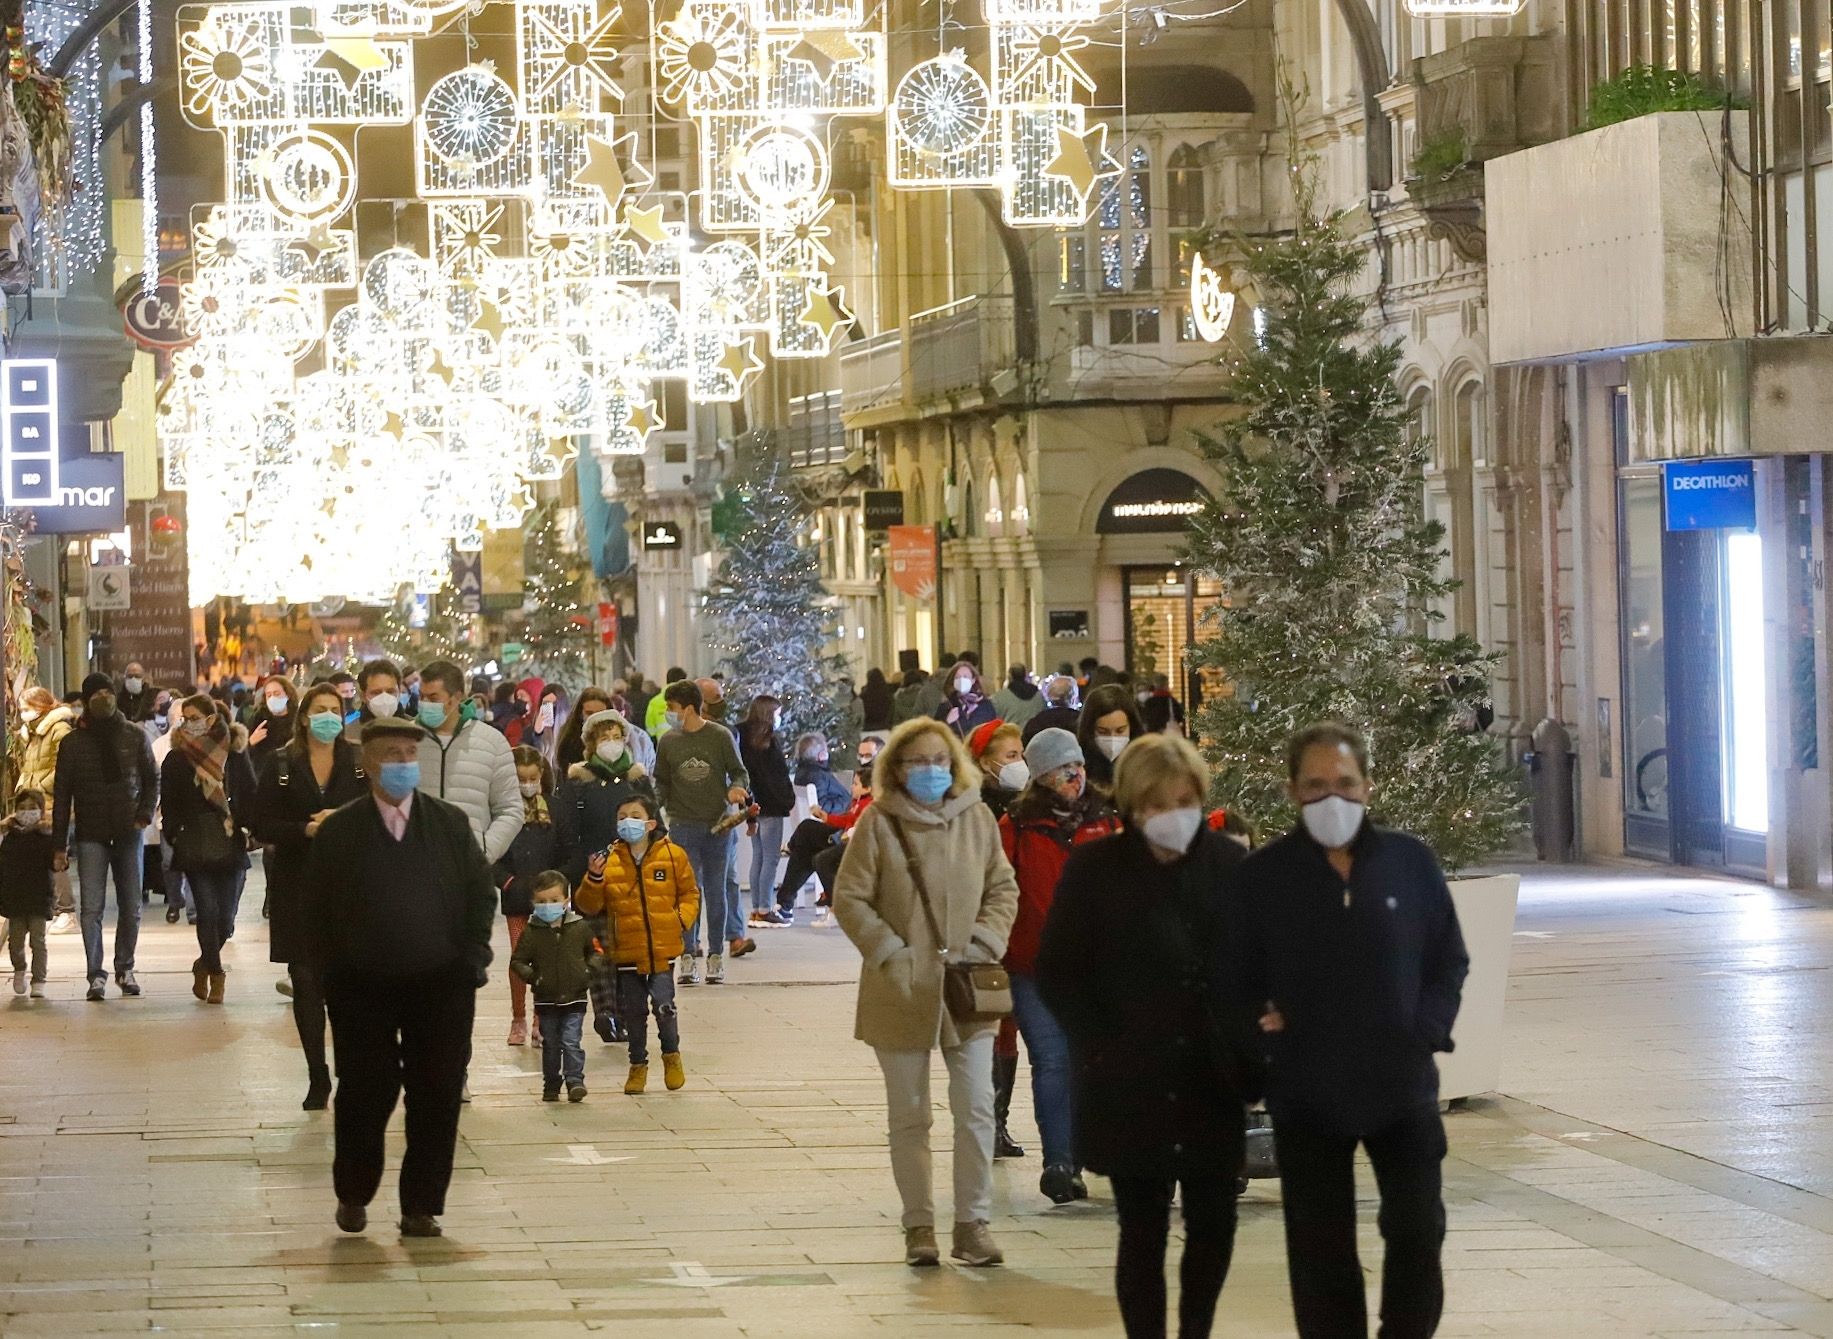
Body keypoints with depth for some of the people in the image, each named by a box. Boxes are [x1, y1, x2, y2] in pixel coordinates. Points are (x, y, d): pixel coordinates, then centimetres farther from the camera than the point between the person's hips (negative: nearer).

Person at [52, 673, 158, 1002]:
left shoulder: (134, 736, 2)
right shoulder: (73, 743, -1)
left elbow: (152, 780, 10)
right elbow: (61, 795, 1)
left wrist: (145, 815, -7)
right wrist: (59, 845, -2)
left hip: (128, 833, 2)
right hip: (91, 836, -2)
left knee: (131, 907, 7)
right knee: (92, 908, -7)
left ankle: (125, 968, 21)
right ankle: (96, 975, -5)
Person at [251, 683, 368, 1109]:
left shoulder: (360, 763, 5)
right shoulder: (281, 766, 5)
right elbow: (263, 826, 1)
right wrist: (307, 829, -13)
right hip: (297, 886, 1)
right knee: (305, 981, 2)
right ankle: (317, 1078, 10)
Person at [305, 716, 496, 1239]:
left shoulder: (451, 823, 5)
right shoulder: (339, 832, 1)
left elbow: (481, 895, 6)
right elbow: (317, 911, 4)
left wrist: (473, 959, -4)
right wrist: (330, 973, -3)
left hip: (441, 985, 1)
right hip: (363, 987, -1)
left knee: (437, 1097, 0)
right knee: (365, 1093, 2)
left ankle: (421, 1206, 10)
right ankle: (353, 1195, 23)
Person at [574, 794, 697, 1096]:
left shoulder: (673, 856, 0)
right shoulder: (610, 860, 0)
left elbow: (690, 893, 11)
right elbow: (589, 905, 1)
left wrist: (682, 920, -4)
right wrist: (594, 878, -16)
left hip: (663, 948, -2)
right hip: (627, 951, 2)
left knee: (663, 1003, -10)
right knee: (633, 1010, 9)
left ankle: (671, 1054, 15)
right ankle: (638, 1064, 25)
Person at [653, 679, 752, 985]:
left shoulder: (720, 736, -1)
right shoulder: (668, 742, 6)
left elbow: (739, 773, 5)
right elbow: (662, 784, 14)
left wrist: (736, 788, -15)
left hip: (718, 824, -1)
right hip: (683, 825, 1)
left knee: (716, 889, 4)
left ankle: (715, 955, 11)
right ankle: (688, 956, -3)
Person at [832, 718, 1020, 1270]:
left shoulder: (977, 819, 4)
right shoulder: (878, 823, -4)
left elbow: (1003, 890, 12)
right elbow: (850, 899, -4)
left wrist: (985, 944, -3)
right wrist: (893, 954, -12)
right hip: (902, 991, -2)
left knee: (976, 1110, -3)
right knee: (909, 1116, 6)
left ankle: (972, 1223, 5)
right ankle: (919, 1225, 15)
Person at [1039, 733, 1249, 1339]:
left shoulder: (1228, 863, 2)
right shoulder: (1094, 869, -3)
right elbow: (1057, 975, -1)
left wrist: (1244, 1050, -2)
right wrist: (1101, 1049, -8)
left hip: (1212, 1084, 2)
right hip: (1130, 1087, -2)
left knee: (1214, 1225, 4)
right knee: (1143, 1232, 2)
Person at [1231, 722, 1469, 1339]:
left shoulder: (1410, 861, 0)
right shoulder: (1261, 876, -3)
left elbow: (1449, 959, 8)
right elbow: (1238, 979, 3)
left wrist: (1428, 1029, -4)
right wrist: (1263, 1024, -12)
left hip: (1402, 1084, 1)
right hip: (1307, 1094, -1)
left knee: (1417, 1229, 2)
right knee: (1321, 1247, 6)